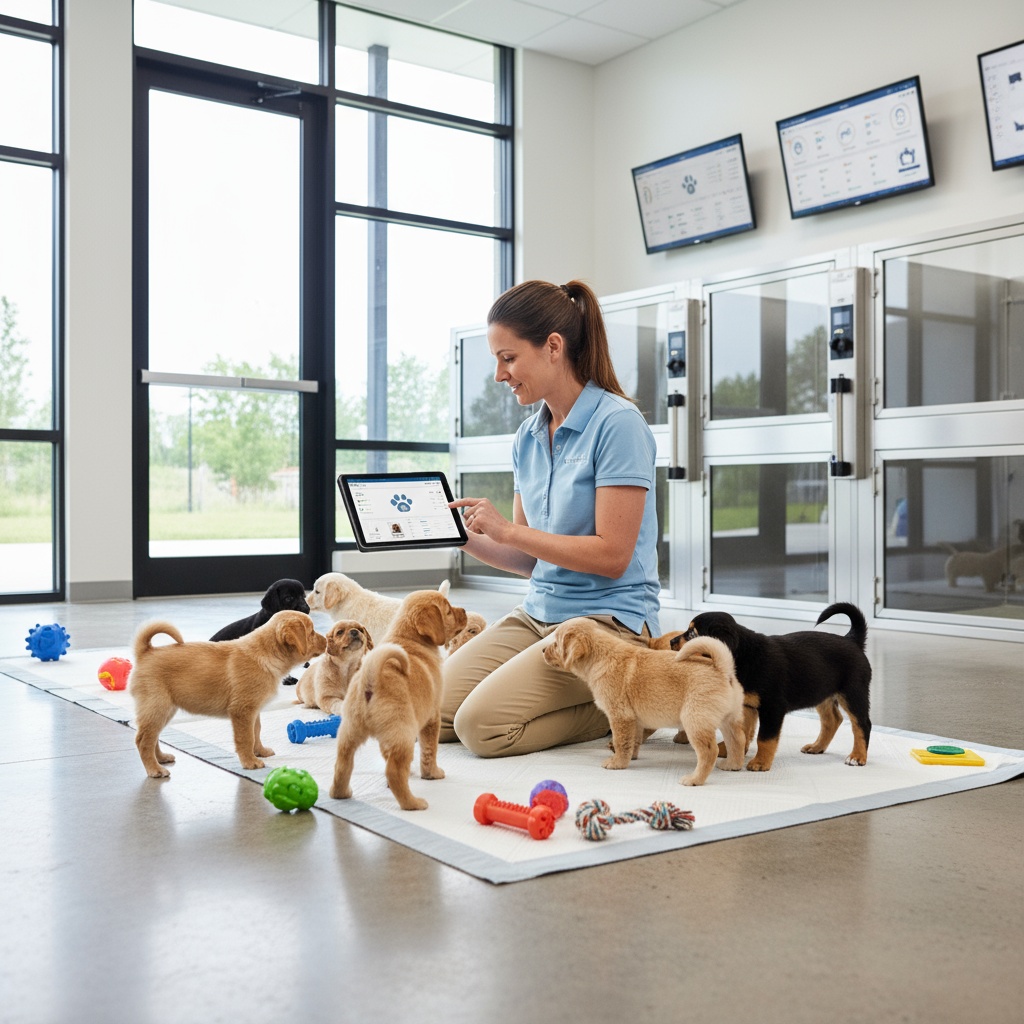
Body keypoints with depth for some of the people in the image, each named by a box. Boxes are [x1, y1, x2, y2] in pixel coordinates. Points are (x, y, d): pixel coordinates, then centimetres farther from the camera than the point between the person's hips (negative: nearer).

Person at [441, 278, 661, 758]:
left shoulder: (617, 424, -13)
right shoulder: (528, 437, 10)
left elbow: (611, 556, -18)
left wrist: (507, 530, -16)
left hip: (608, 619, -8)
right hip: (538, 612, 8)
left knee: (482, 723, -22)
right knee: (430, 712, -6)